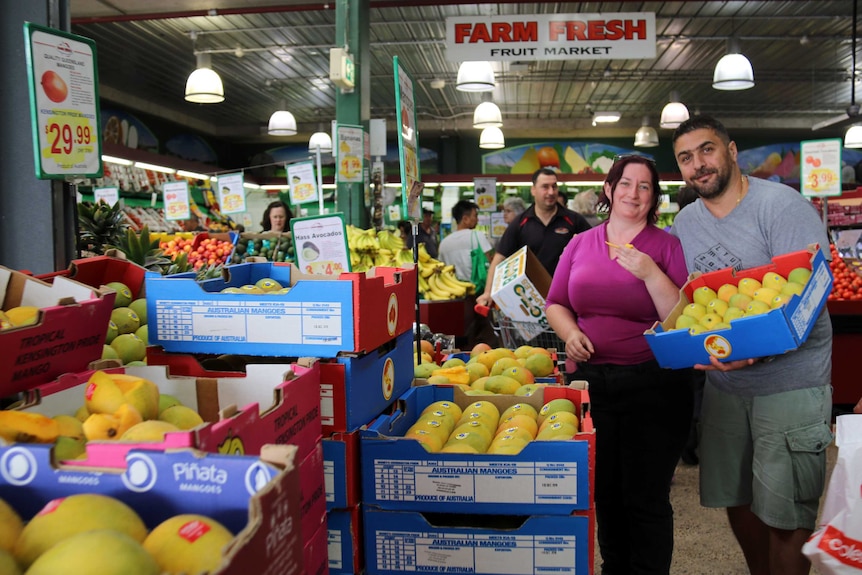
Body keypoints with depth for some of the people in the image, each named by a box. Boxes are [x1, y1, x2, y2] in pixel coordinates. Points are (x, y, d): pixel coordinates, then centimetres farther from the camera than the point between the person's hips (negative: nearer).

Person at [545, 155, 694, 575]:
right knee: (604, 492, 17)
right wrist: (570, 333, -7)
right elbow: (555, 303, 12)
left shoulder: (667, 246, -2)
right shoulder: (580, 244, 8)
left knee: (646, 498, 6)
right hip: (592, 379, 3)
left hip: (653, 386, -3)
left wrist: (650, 273, -19)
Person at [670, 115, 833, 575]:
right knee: (735, 499, 17)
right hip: (723, 385, 6)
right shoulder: (684, 223, 5)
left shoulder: (781, 205, -13)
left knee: (785, 516, 1)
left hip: (788, 382, -6)